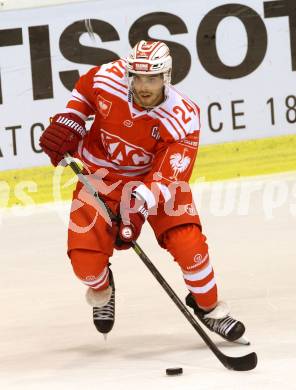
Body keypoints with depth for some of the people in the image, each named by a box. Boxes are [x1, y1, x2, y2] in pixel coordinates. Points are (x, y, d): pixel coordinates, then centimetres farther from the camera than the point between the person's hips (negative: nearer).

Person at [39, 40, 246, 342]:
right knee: (85, 260, -9)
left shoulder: (183, 119, -28)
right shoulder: (108, 79, -23)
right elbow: (83, 89, 3)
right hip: (101, 175, 1)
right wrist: (67, 123, -7)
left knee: (187, 243, -17)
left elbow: (167, 180, -31)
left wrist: (136, 208, -43)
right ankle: (101, 291, 30)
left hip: (156, 176, -1)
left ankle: (208, 306, 11)